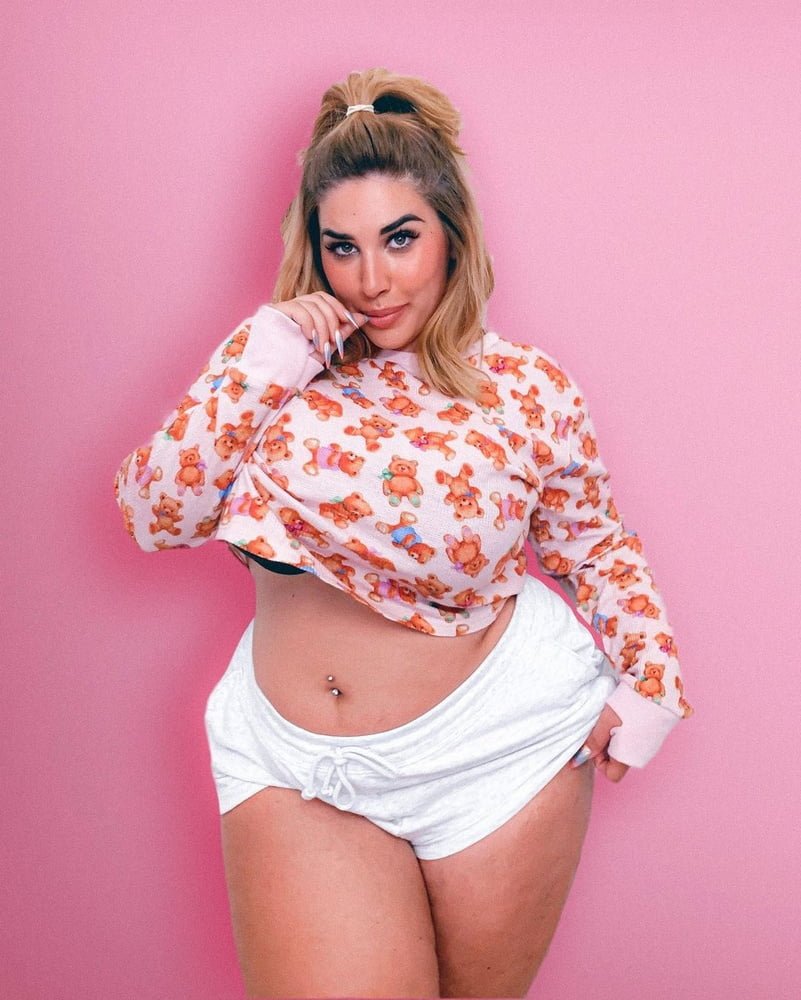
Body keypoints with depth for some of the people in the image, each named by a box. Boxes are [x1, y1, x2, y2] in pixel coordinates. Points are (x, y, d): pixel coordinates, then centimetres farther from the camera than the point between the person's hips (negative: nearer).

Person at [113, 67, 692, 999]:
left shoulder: (529, 389, -7)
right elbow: (155, 517, -9)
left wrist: (650, 680, -2)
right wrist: (255, 364, -16)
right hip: (293, 761, 1)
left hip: (493, 747, 0)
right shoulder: (285, 370, -3)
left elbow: (591, 543, 7)